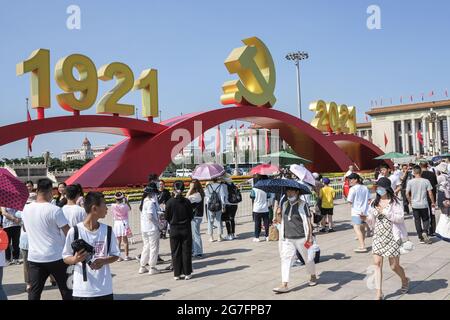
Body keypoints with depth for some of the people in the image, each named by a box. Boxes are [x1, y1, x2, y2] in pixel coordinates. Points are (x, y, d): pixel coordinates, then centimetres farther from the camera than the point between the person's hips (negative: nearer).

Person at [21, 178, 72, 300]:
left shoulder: (26, 209, 1)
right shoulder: (55, 210, -17)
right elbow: (68, 233, -16)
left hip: (34, 258, 5)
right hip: (56, 257, -5)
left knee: (34, 292, 10)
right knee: (66, 289, 10)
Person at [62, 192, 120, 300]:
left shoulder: (108, 231, 0)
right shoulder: (74, 231, -9)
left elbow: (115, 255, 6)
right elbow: (66, 258, 0)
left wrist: (103, 261, -14)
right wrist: (75, 259, -22)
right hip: (82, 290, -3)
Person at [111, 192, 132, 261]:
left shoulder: (113, 206, -7)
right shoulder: (124, 206, -11)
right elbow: (129, 208, 8)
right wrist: (126, 201, 9)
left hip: (117, 223, 2)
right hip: (124, 222, -2)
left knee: (118, 241, 10)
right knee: (125, 241, 6)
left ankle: (118, 257, 12)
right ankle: (126, 256, 9)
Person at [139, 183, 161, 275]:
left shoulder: (145, 201, 9)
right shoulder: (151, 202, -17)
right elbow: (150, 216, -25)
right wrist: (158, 222, -12)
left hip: (144, 228, 8)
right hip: (152, 228, -8)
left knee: (146, 246, 18)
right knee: (154, 247, 3)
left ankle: (142, 267, 22)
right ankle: (152, 268, 8)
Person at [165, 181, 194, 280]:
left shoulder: (169, 202, -9)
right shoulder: (187, 201, -9)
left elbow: (167, 217, -2)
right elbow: (191, 216, -1)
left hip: (174, 230, 0)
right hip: (186, 230, 0)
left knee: (175, 252, 9)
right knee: (186, 251, 9)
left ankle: (177, 274, 13)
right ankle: (187, 273, 13)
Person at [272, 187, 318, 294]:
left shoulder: (302, 205, -9)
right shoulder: (285, 205, 8)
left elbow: (308, 221, -10)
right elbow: (281, 220, 19)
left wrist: (309, 237, -13)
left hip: (301, 238, -4)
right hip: (287, 239, 5)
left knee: (307, 258, 13)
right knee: (285, 260, -3)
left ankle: (313, 277, 39)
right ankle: (284, 285, -2)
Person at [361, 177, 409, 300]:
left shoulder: (394, 201, -5)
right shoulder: (375, 202, 8)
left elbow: (400, 218, -12)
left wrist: (385, 212, -21)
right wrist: (366, 219, -9)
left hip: (391, 236, -4)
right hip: (378, 236, 4)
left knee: (394, 265, 5)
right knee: (377, 263, -4)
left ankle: (405, 280, 38)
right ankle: (379, 293, 2)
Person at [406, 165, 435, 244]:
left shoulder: (410, 182, -6)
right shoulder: (426, 181, -8)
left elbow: (407, 194, -4)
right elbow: (430, 193, -6)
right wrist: (433, 202, 7)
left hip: (415, 205, 1)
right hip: (424, 204, -1)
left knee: (417, 221, 10)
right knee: (426, 220, 14)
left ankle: (421, 238, 13)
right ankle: (425, 232, -11)